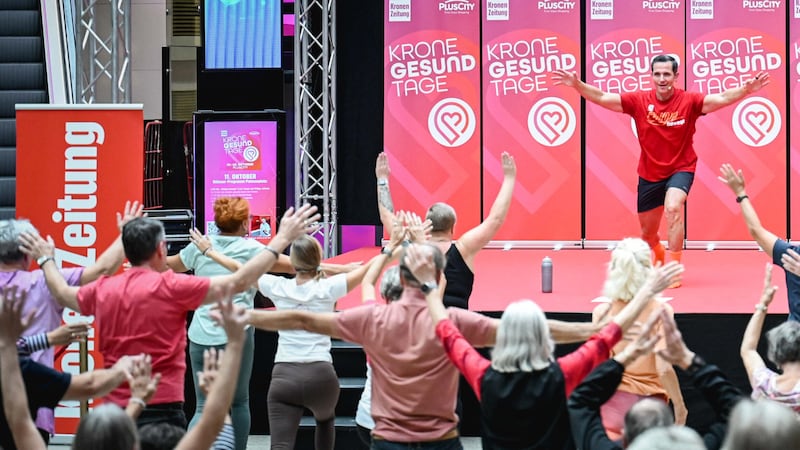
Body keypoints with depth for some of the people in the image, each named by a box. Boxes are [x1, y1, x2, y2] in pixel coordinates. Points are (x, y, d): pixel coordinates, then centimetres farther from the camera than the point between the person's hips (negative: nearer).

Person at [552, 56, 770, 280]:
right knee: (648, 233, 15)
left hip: (680, 169, -3)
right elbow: (603, 98, -11)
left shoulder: (688, 101, -13)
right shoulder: (639, 101, -9)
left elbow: (721, 99, -24)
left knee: (673, 208, -33)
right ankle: (659, 262, 50)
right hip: (649, 174, 3)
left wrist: (746, 89, -41)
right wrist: (577, 85, -24)